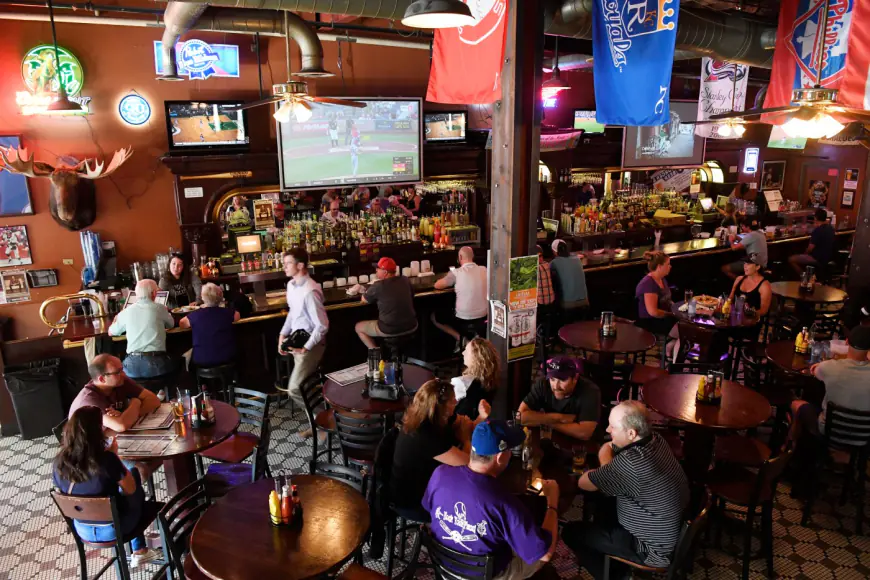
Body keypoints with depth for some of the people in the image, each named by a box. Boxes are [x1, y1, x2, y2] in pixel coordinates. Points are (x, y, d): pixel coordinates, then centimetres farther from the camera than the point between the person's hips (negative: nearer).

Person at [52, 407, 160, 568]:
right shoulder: (106, 460, -29)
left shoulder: (59, 462, -14)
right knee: (135, 473, 21)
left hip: (83, 530, 5)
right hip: (114, 529, -5)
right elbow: (131, 489, -12)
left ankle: (139, 551, 36)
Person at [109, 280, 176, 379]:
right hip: (157, 364, -1)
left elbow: (111, 332, 22)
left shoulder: (126, 311, 6)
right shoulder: (160, 308, 1)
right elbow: (171, 324, 22)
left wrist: (117, 318, 42)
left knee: (121, 367, 33)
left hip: (133, 366, 1)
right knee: (174, 363, 28)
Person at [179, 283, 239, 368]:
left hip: (202, 360, -1)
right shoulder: (227, 312, -5)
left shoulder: (195, 315, -8)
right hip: (227, 358, 1)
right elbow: (238, 316, 19)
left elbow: (181, 323, 13)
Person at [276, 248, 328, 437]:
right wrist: (283, 334, 9)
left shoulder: (310, 291, -26)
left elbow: (322, 325, -25)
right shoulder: (291, 285, 3)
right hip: (297, 341, 9)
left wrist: (306, 348, -21)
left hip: (310, 344, -9)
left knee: (294, 389, -7)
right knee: (304, 386, 18)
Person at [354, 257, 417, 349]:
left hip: (390, 330, -5)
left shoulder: (378, 286, -14)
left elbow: (364, 300, 2)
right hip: (411, 326, 5)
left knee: (358, 327, 19)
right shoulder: (405, 280, 2)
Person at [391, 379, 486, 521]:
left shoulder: (439, 418, -9)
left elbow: (469, 428, 4)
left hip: (422, 482, 8)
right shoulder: (425, 437, -36)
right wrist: (465, 434, -13)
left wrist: (483, 417, -16)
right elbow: (469, 462, -29)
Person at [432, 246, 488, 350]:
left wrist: (451, 281, 13)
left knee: (434, 317, 20)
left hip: (464, 318, -5)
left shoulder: (456, 272, -14)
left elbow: (437, 286, -6)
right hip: (483, 316, 5)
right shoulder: (484, 270, -1)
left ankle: (459, 338, 6)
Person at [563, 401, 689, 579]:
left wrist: (608, 470, -3)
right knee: (603, 505, 25)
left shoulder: (630, 462, -35)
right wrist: (609, 470, -8)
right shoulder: (655, 440, -7)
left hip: (655, 548, -8)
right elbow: (606, 448, 10)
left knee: (571, 532, 3)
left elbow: (583, 483, -19)